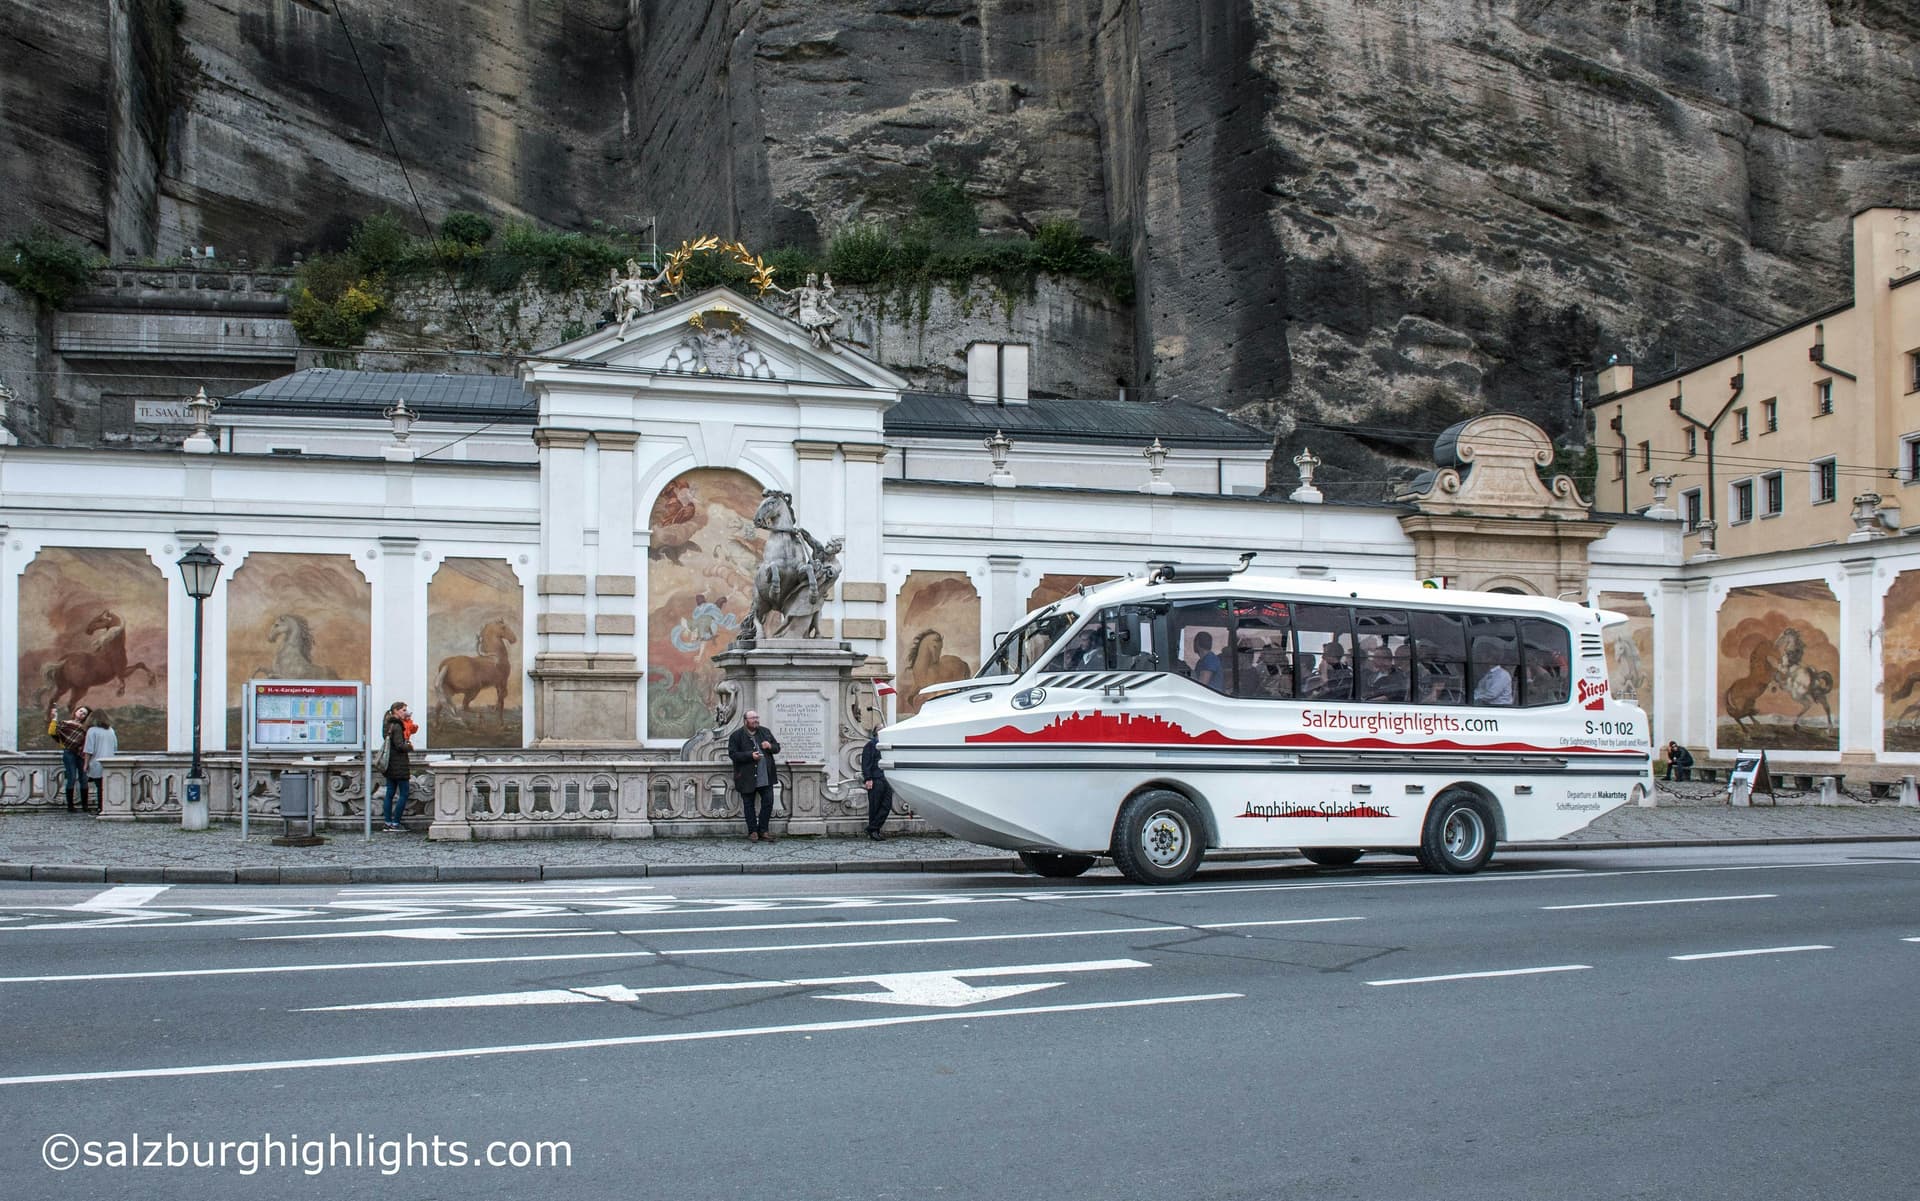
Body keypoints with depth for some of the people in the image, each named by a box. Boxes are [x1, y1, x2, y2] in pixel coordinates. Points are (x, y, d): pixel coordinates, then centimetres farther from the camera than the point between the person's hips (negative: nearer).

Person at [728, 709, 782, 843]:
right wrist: (750, 755, -20)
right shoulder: (736, 736, -4)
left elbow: (777, 748, 17)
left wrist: (771, 746, -7)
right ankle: (752, 832, 14)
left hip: (766, 776, 4)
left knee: (768, 802, 2)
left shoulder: (765, 732, 11)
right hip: (747, 777, -4)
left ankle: (763, 830, 14)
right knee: (749, 805, 4)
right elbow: (732, 754, -11)